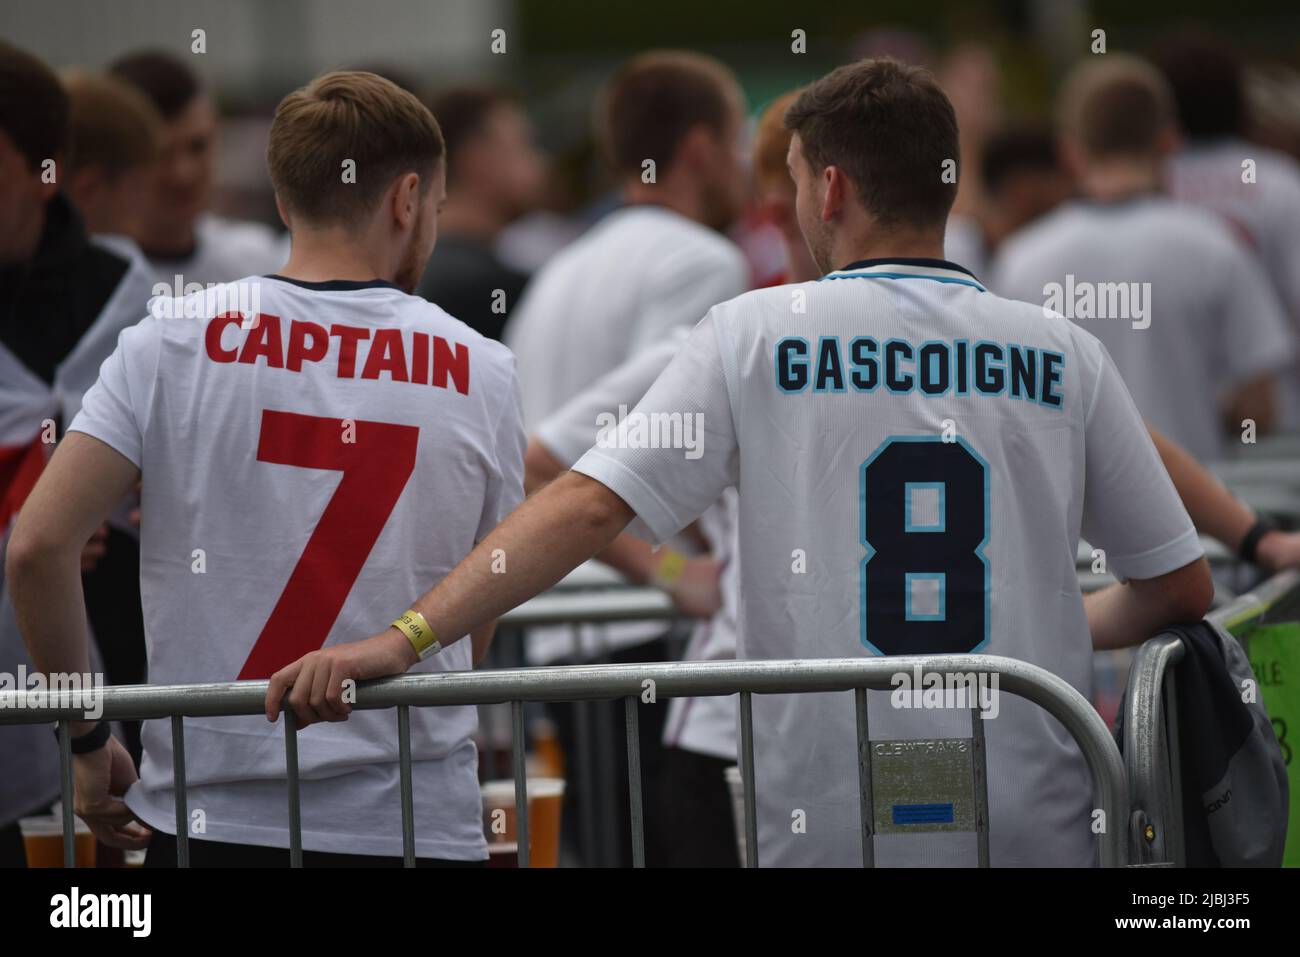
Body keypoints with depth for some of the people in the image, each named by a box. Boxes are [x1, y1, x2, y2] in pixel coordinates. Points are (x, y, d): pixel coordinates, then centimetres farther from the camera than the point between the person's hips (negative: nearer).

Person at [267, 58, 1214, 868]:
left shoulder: (754, 334, -1)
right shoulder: (1065, 355, 4)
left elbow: (589, 506, -10)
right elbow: (1183, 589, 8)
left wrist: (403, 639, -13)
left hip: (835, 827, -1)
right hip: (1040, 829, 1)